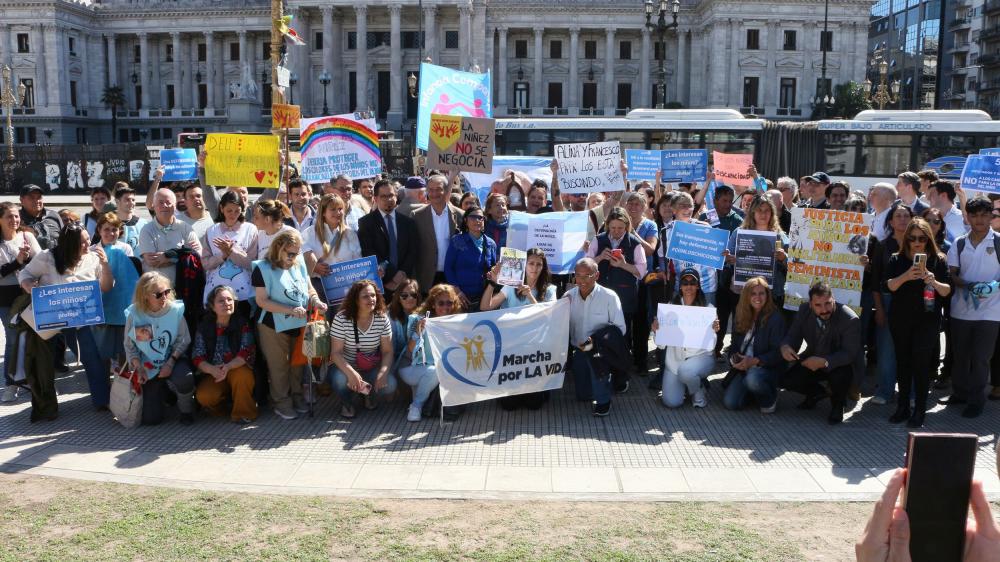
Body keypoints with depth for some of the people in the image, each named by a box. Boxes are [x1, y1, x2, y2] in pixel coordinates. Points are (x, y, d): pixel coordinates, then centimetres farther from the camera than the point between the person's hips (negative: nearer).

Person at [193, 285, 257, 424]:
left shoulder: (243, 323, -7)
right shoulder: (204, 327, -2)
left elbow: (247, 352, -17)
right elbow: (197, 358, -8)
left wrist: (228, 367, -35)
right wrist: (212, 369, -29)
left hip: (238, 368, -1)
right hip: (214, 373, 1)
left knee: (241, 375, -35)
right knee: (203, 396, -27)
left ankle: (244, 413, -13)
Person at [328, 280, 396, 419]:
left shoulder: (382, 319, -10)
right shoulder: (341, 318, -18)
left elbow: (387, 351, -7)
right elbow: (336, 352, -18)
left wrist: (383, 373, -26)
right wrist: (351, 373, -35)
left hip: (372, 366, 2)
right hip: (345, 365, -2)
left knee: (390, 385, -23)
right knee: (340, 380, -35)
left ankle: (369, 393, 15)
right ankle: (347, 402, 3)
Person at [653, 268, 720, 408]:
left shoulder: (708, 308, -4)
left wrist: (714, 331, -24)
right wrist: (656, 330, -19)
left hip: (700, 356, -2)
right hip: (675, 359, 2)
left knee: (686, 371, -36)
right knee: (671, 402, -11)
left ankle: (698, 391, 0)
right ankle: (686, 382, 23)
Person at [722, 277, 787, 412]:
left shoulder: (775, 317, -9)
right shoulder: (742, 317, 8)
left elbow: (778, 352, -13)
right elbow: (735, 345, 12)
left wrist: (754, 361, -25)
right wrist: (734, 358, -10)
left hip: (768, 368, -4)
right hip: (743, 368, 5)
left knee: (753, 378, -39)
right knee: (730, 402, -15)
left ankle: (769, 399, -5)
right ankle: (752, 391, 17)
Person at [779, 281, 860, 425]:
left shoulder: (850, 319, -26)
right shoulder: (804, 310, -12)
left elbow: (849, 353, -27)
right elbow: (793, 335, -7)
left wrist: (824, 361, -43)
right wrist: (785, 346, -33)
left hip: (837, 364, -4)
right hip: (812, 359, 4)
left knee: (840, 376, -37)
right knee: (785, 379, -15)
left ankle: (837, 404, 0)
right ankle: (817, 392, 18)